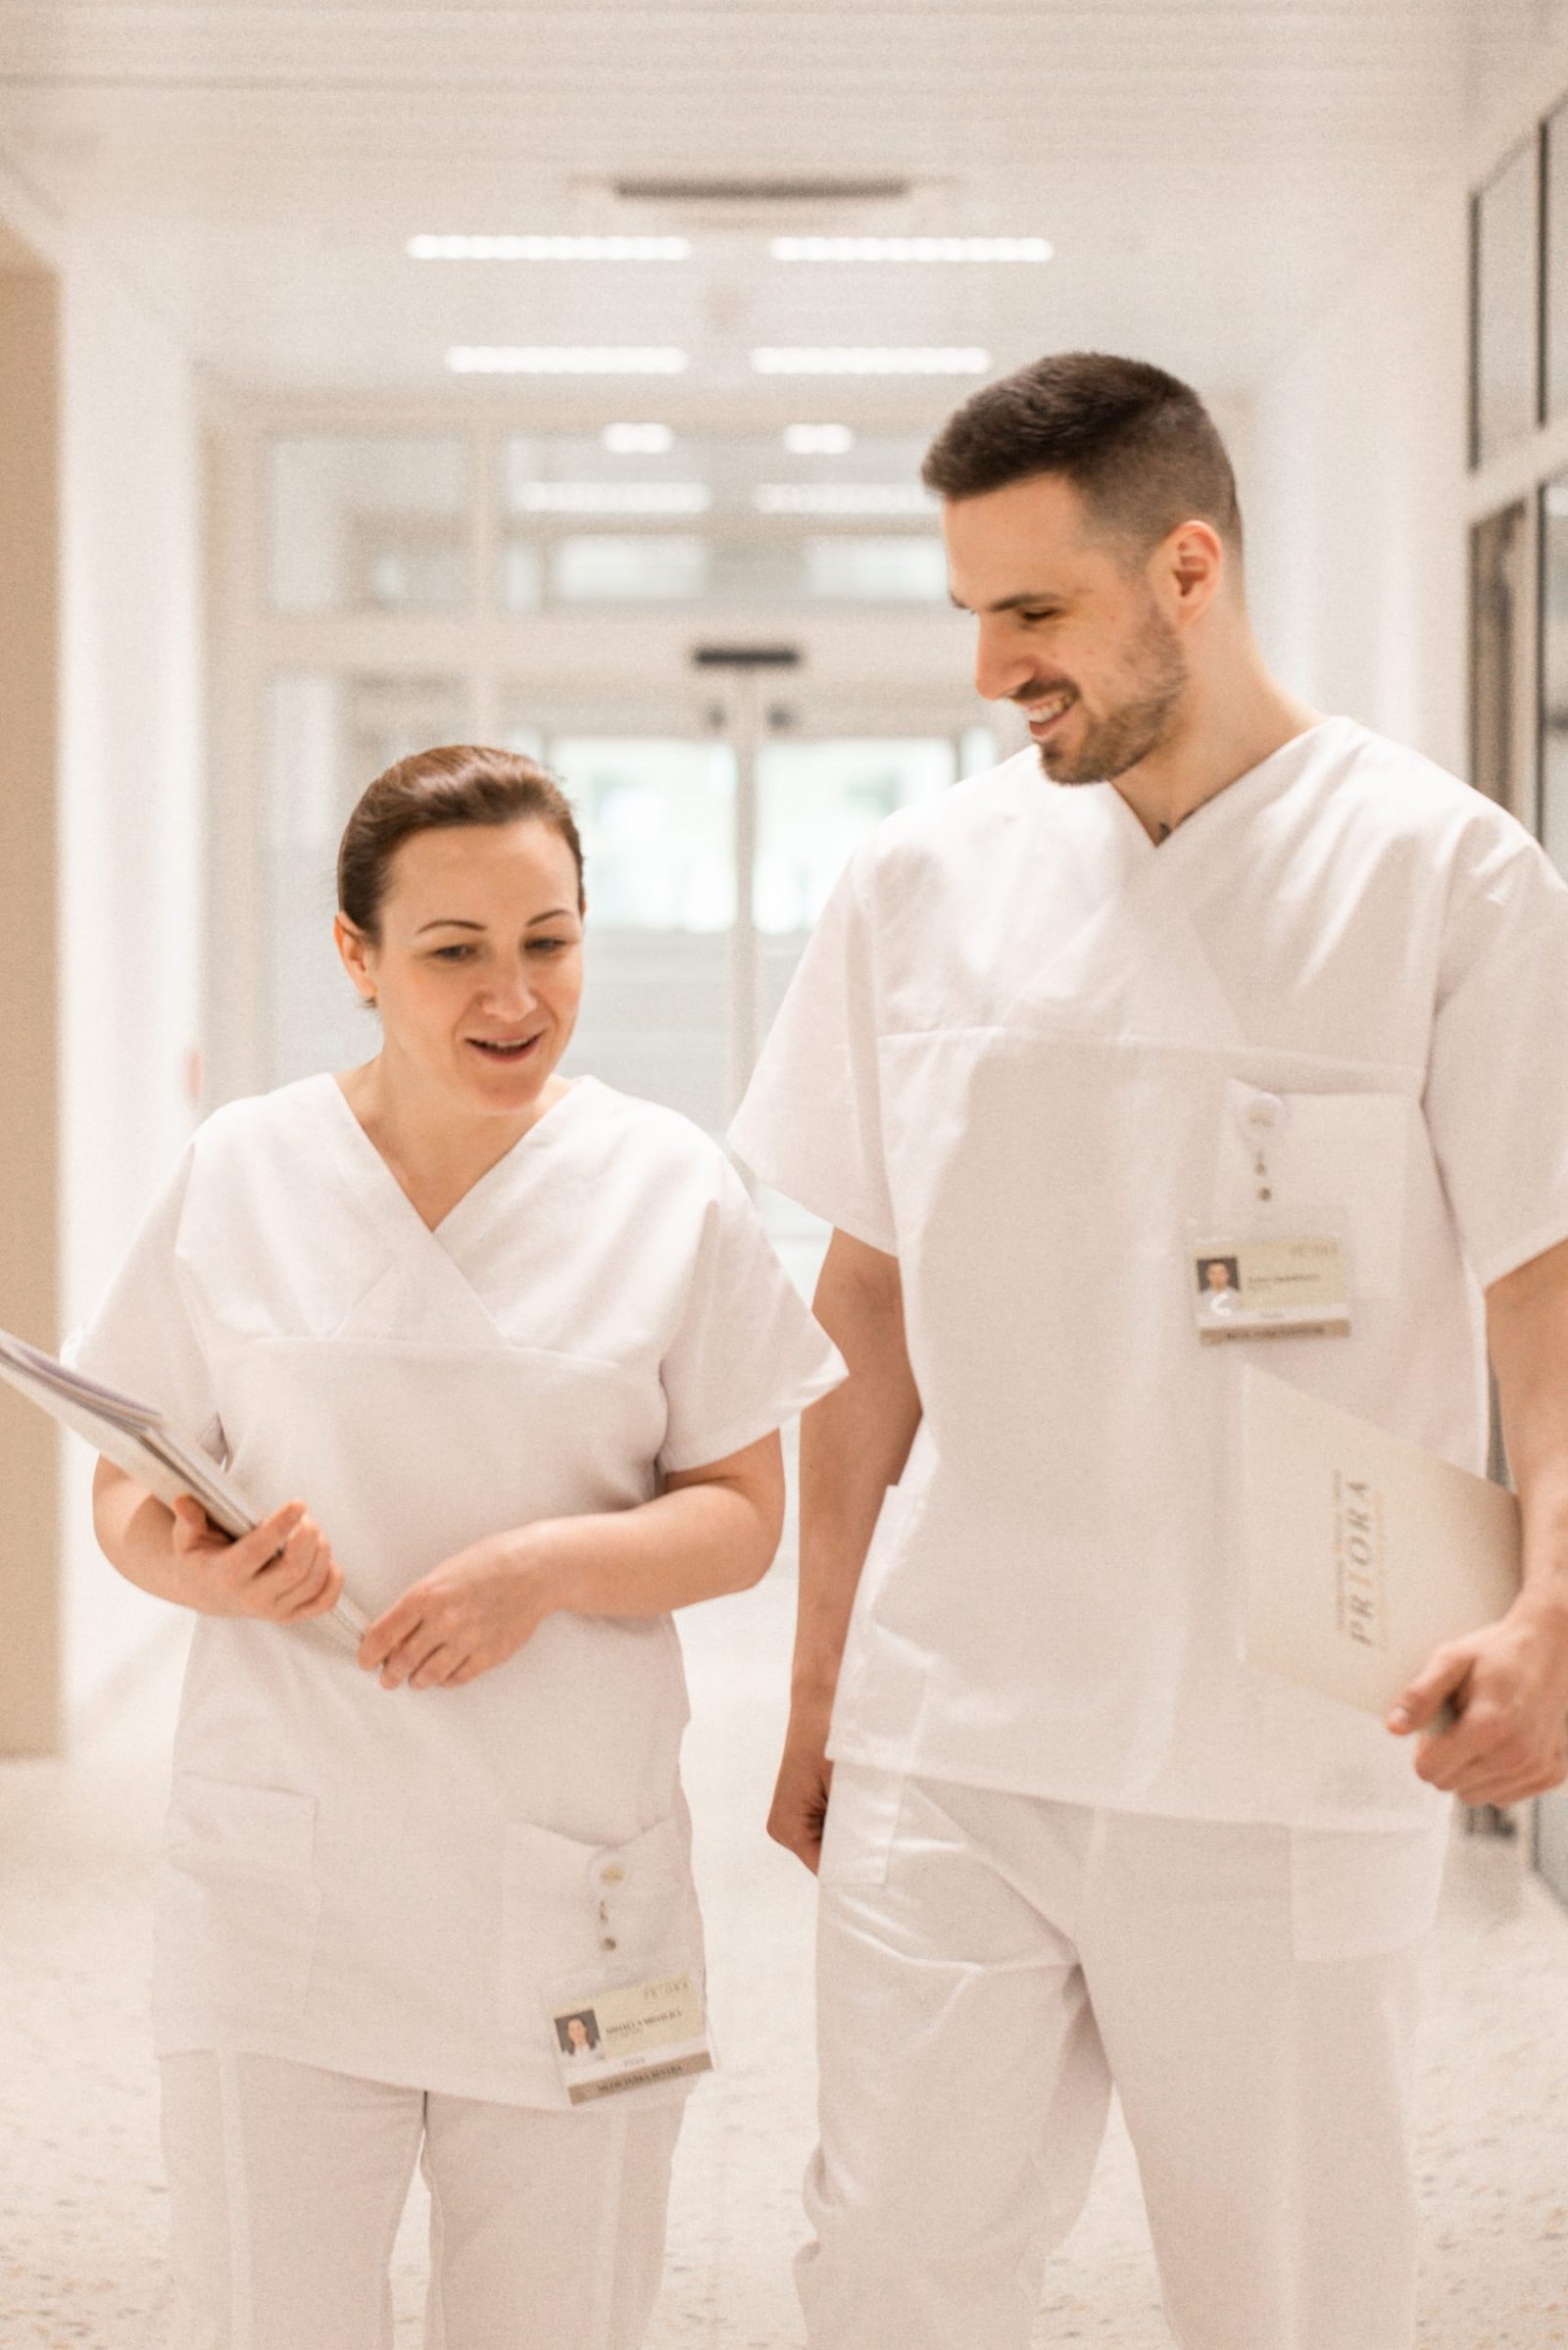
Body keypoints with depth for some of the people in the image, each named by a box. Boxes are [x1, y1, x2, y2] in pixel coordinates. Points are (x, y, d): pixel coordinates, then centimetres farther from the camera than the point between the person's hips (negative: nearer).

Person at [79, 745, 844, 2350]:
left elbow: (742, 1516, 2)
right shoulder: (241, 1175, 1)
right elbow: (127, 1497, 7)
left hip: (571, 1892, 0)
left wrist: (551, 1564, -17)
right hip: (283, 1891, 0)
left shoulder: (669, 1189, 1)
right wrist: (202, 1568, -16)